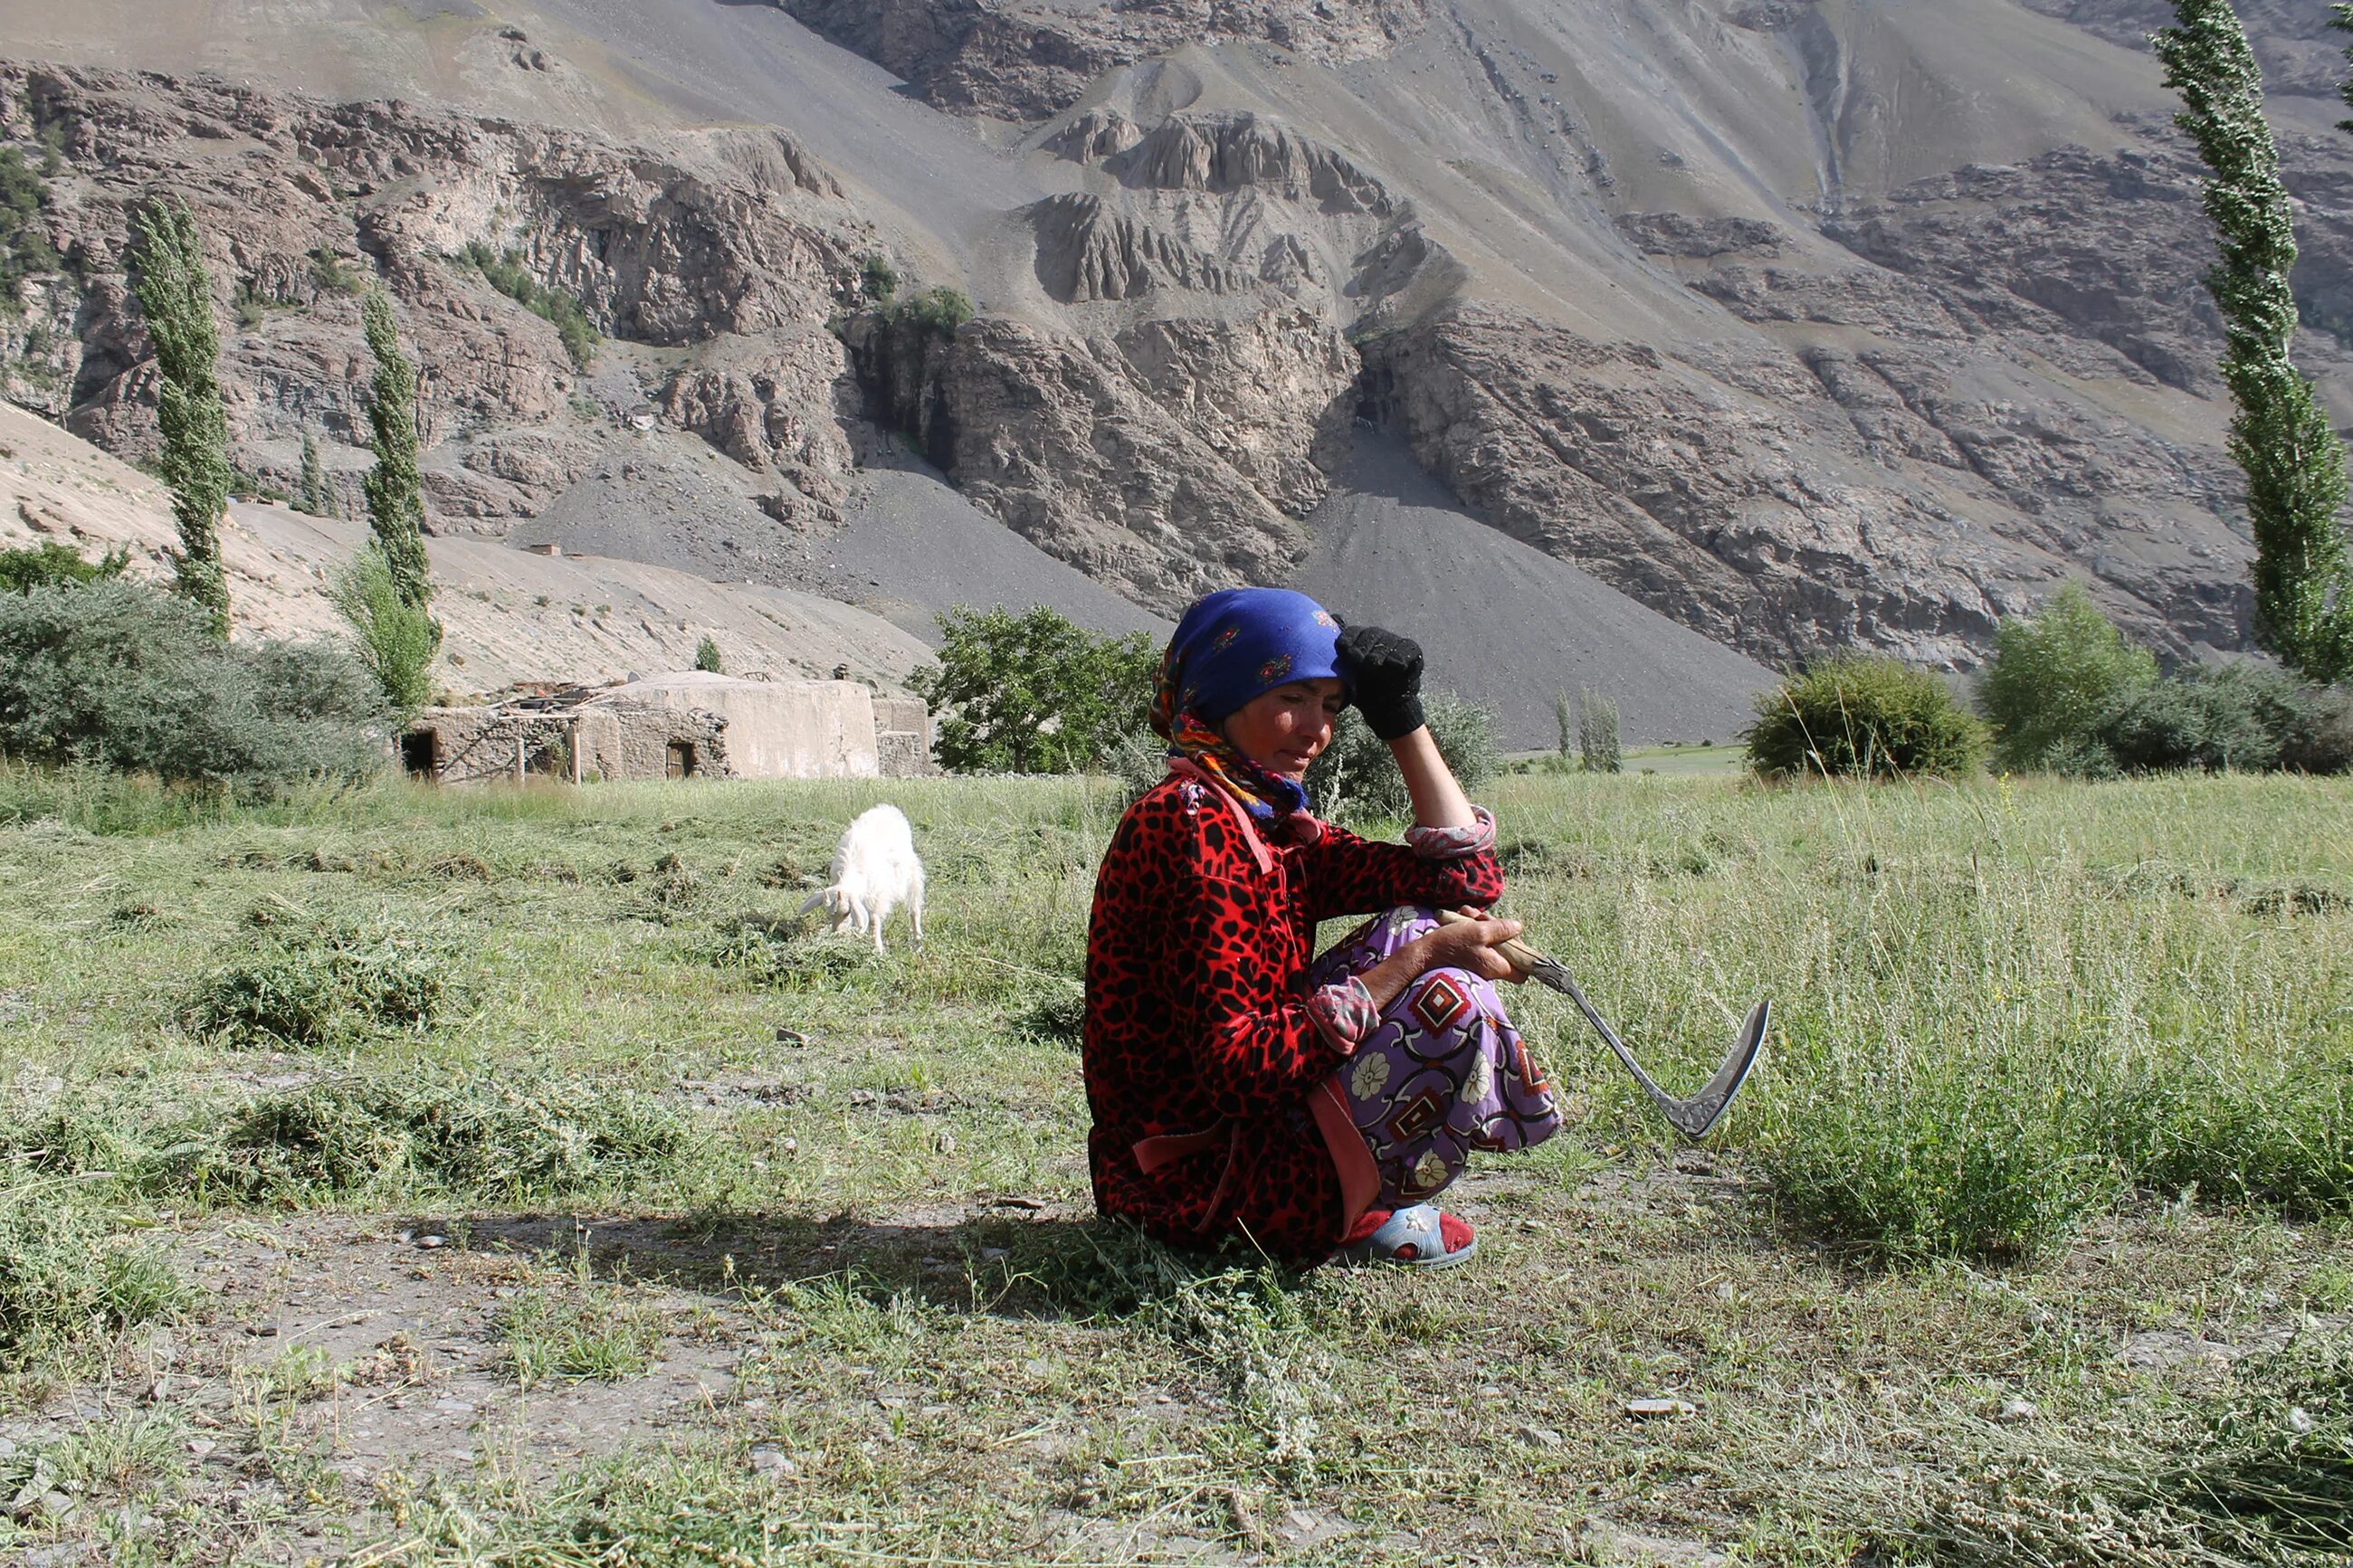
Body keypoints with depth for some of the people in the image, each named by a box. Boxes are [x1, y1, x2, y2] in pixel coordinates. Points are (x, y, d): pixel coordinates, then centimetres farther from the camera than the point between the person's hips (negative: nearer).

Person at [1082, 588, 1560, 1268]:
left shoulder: (1276, 828, 10)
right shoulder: (1187, 824, -20)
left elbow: (1468, 876, 9)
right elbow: (1236, 1066, -26)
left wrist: (1402, 717, 7)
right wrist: (1416, 960, -25)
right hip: (1202, 1186, -10)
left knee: (1422, 927, 10)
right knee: (1449, 1001, -21)